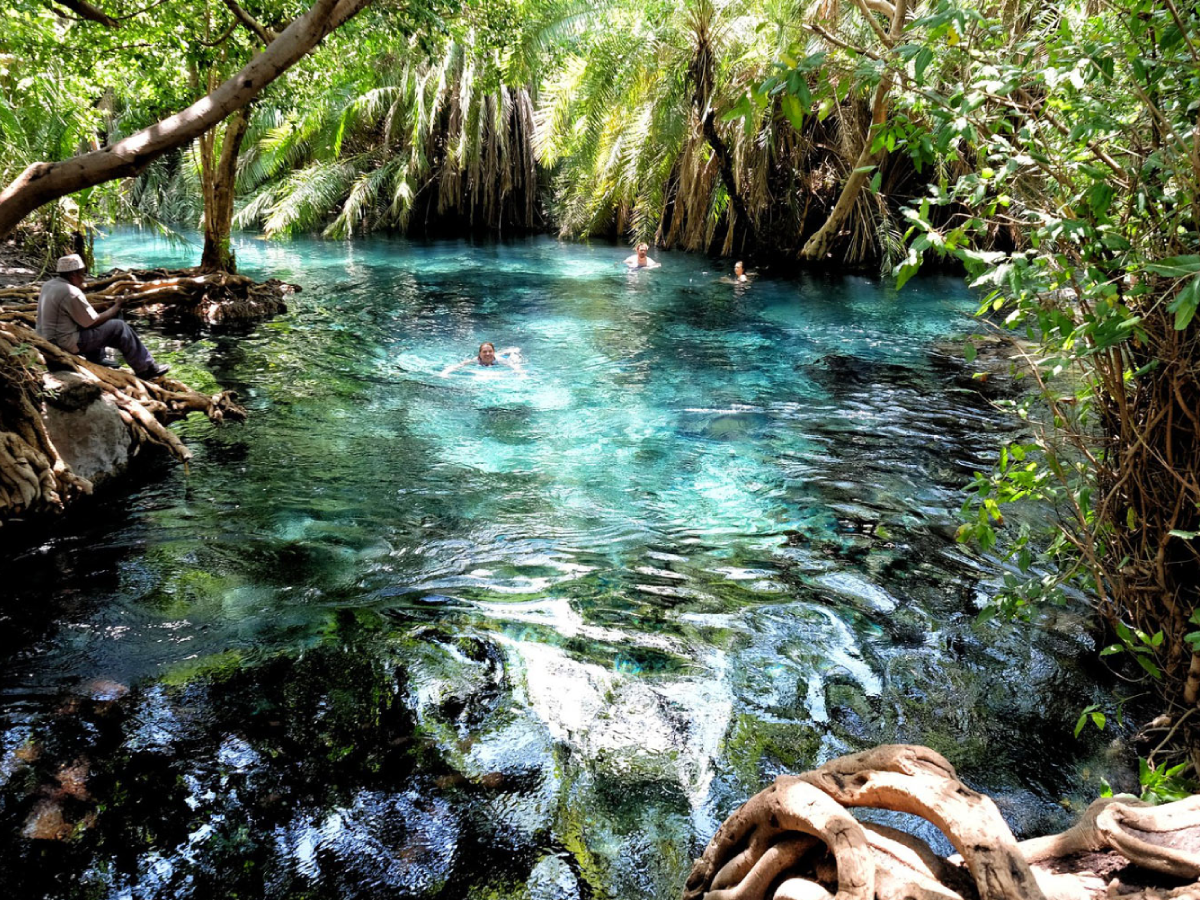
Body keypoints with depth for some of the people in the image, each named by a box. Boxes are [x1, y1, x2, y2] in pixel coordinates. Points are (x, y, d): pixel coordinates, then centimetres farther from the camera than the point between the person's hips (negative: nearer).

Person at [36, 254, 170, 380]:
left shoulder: (48, 285, 7)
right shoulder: (71, 293, -22)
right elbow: (93, 322, -16)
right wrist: (116, 307, -4)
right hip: (67, 344, -10)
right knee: (119, 327, -5)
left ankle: (97, 363, 37)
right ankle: (146, 369, 1)